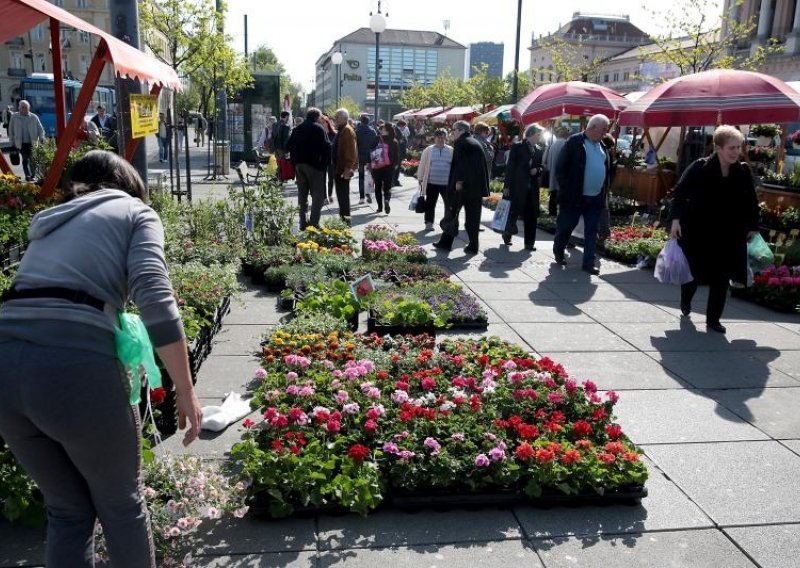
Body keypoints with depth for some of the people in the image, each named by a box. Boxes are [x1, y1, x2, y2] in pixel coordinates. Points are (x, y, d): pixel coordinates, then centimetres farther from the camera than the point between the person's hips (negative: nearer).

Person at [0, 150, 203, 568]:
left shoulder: (51, 220, 28)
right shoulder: (136, 211, 10)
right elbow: (154, 296, -8)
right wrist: (186, 390, -7)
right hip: (73, 365, -6)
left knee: (67, 509, 24)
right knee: (121, 503, 18)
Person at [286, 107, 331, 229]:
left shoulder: (297, 129, 13)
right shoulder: (319, 128, -6)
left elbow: (288, 146, 12)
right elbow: (326, 147, -14)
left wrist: (295, 162, 16)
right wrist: (325, 163, -5)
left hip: (299, 165, 6)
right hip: (314, 164, -6)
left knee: (302, 194, 13)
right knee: (318, 195, -3)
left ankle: (303, 222, 15)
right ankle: (314, 223, -10)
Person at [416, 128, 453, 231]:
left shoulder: (451, 150, 4)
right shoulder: (428, 150, 2)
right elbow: (422, 165, 5)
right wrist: (420, 178, 5)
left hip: (447, 183, 1)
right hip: (432, 183, -1)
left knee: (449, 203, 4)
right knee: (430, 203, 7)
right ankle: (429, 223, 17)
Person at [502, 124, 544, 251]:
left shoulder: (539, 151, 11)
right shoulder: (517, 147, -2)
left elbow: (542, 167, 18)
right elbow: (510, 167, -5)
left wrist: (537, 170, -7)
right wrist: (507, 186, -9)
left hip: (532, 187, 4)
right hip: (517, 186, -4)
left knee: (531, 216, 3)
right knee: (514, 211, 0)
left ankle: (530, 243, 10)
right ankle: (507, 233, 25)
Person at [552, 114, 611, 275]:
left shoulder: (601, 146, 11)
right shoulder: (574, 142, -8)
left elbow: (605, 169, 16)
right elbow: (560, 168, -9)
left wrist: (604, 192, 7)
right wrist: (565, 190, -10)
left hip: (595, 198, 6)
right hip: (574, 196, -5)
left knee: (592, 231, 6)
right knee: (565, 227, 8)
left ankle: (589, 263, 12)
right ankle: (558, 252, 31)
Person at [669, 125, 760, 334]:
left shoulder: (744, 171, -3)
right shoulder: (700, 168, -13)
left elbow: (751, 202, 8)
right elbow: (680, 192, -8)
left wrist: (753, 227, 11)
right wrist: (676, 219, -16)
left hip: (729, 236, 3)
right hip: (698, 232, -2)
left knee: (721, 277, 5)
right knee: (693, 272, 12)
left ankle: (713, 319, 18)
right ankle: (685, 302, 42)